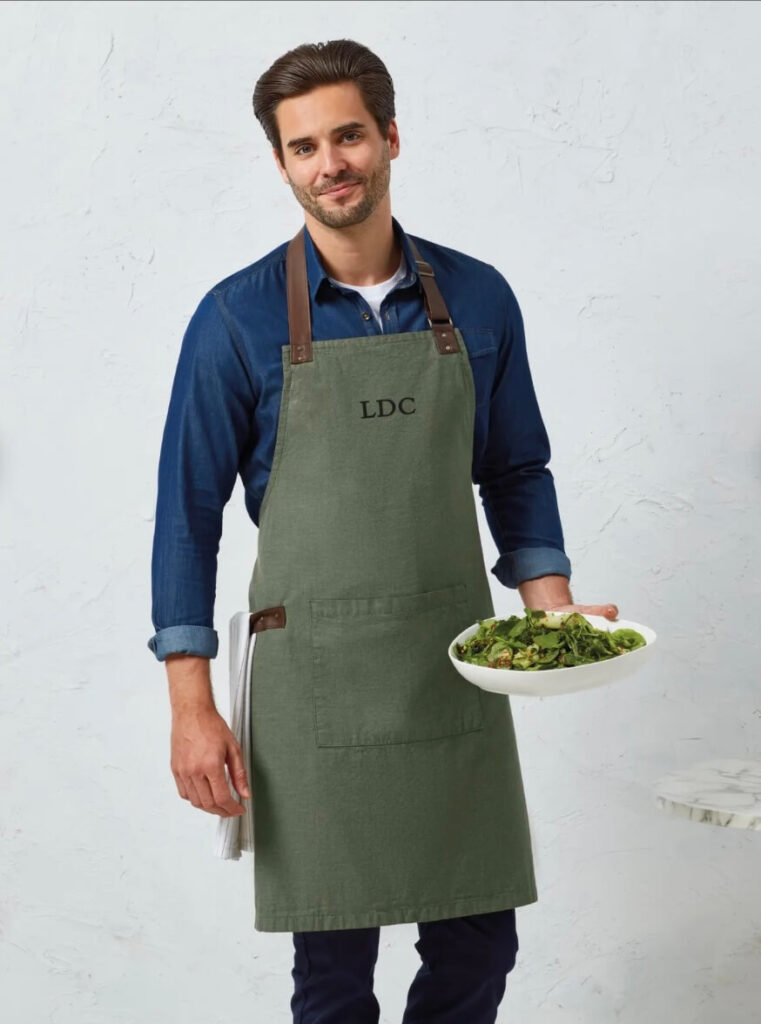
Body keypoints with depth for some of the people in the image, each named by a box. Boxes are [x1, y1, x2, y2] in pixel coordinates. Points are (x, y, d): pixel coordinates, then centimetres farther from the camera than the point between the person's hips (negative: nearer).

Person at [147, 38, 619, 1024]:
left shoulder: (479, 299, 4)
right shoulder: (238, 318, -5)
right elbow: (189, 511, -3)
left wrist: (554, 610, -2)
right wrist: (192, 708, -8)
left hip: (458, 666, 3)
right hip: (315, 681, -2)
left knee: (479, 941, 11)